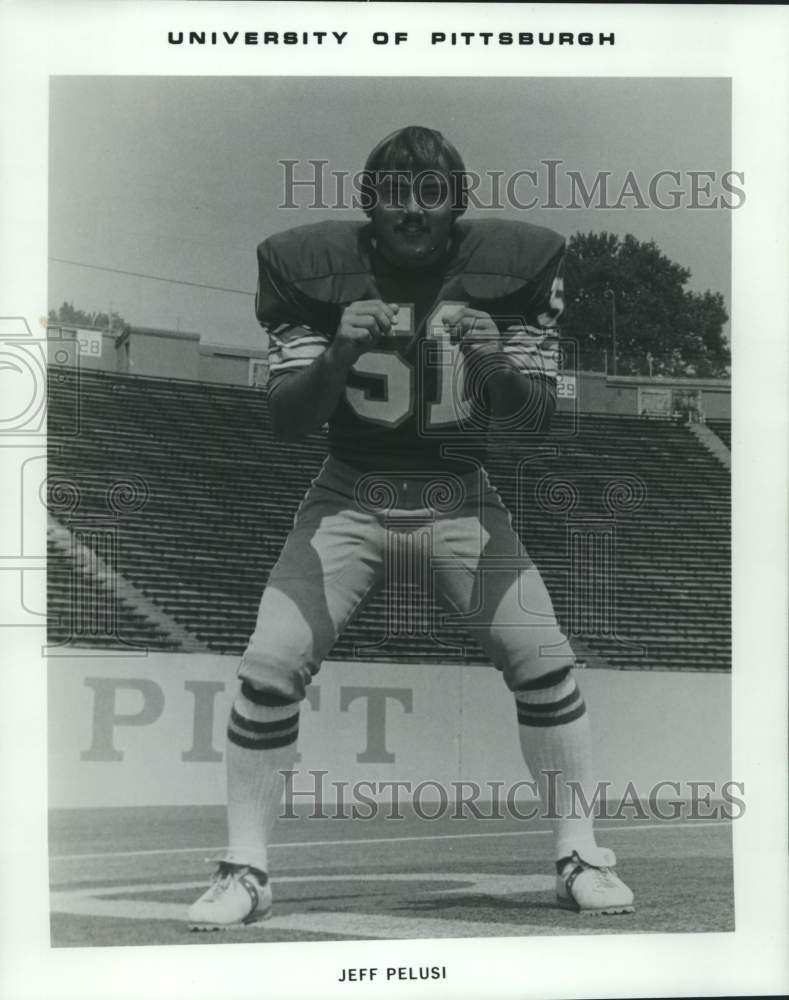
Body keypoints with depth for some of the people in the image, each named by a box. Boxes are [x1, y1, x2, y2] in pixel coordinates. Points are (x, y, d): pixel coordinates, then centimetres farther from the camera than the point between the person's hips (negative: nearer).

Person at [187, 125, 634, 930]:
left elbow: (531, 420, -5)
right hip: (350, 498, 0)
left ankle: (580, 856, 5)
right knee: (268, 669, -14)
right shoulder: (315, 268, -9)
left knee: (545, 662, -14)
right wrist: (338, 355, -28)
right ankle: (244, 870, 2)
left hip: (461, 501, 1)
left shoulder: (508, 266, -6)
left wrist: (496, 363, -26)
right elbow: (285, 422, -10)